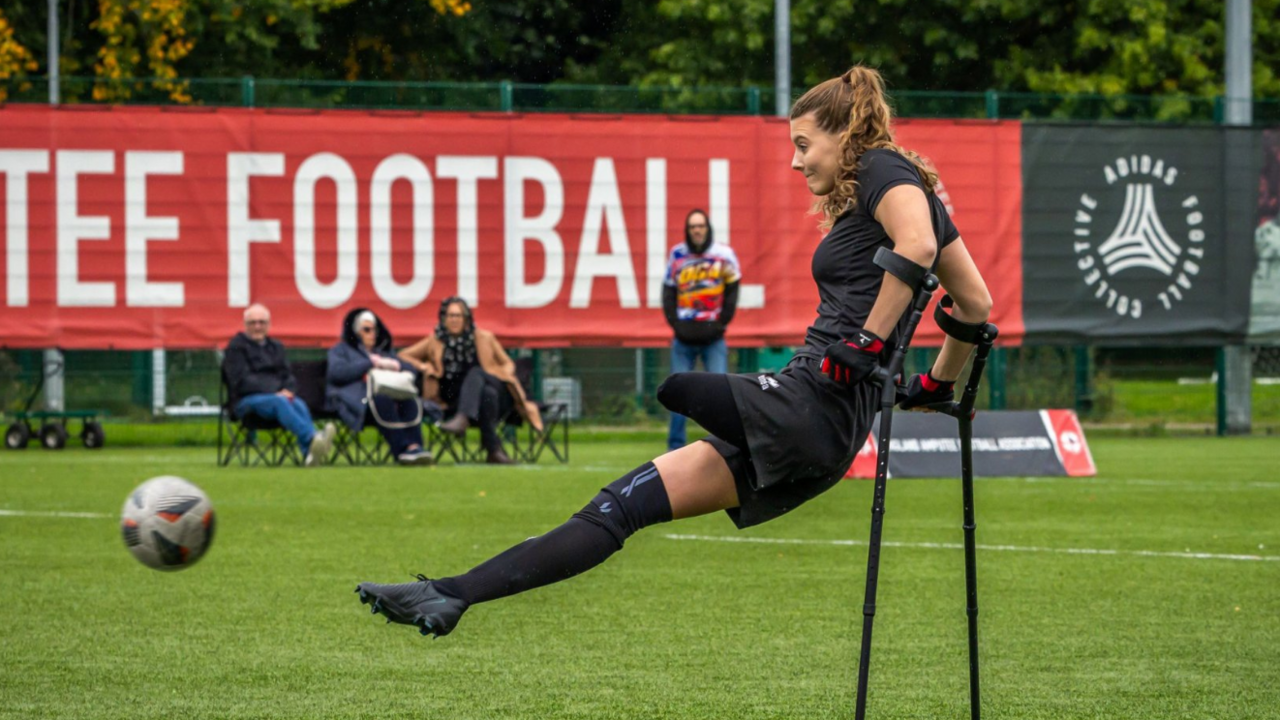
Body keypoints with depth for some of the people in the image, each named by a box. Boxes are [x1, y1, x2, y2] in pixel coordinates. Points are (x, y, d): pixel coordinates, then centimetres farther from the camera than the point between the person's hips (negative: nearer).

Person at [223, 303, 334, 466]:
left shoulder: (276, 347, 25)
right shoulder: (236, 347, 6)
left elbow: (288, 376, 20)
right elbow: (242, 381, -6)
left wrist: (287, 390, -6)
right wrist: (274, 393, -15)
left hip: (277, 395, 5)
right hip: (246, 401, -5)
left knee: (299, 404, -31)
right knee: (279, 402, -37)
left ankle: (310, 453, -56)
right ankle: (311, 438, -59)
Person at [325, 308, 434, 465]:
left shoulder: (383, 351, 36)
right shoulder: (341, 350, 22)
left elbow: (410, 370, 25)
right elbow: (337, 372, -1)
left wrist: (395, 365, 2)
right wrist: (371, 363, -3)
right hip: (356, 398, -4)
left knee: (409, 399, -31)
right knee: (382, 400, -39)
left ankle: (414, 445, -46)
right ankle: (402, 448, -47)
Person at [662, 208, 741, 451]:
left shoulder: (724, 255, 0)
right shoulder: (677, 255, 4)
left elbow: (732, 293, 3)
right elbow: (668, 294, 8)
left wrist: (720, 324, -5)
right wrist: (676, 324, -3)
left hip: (713, 338, -1)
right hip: (684, 338, 1)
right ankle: (675, 447, 8)